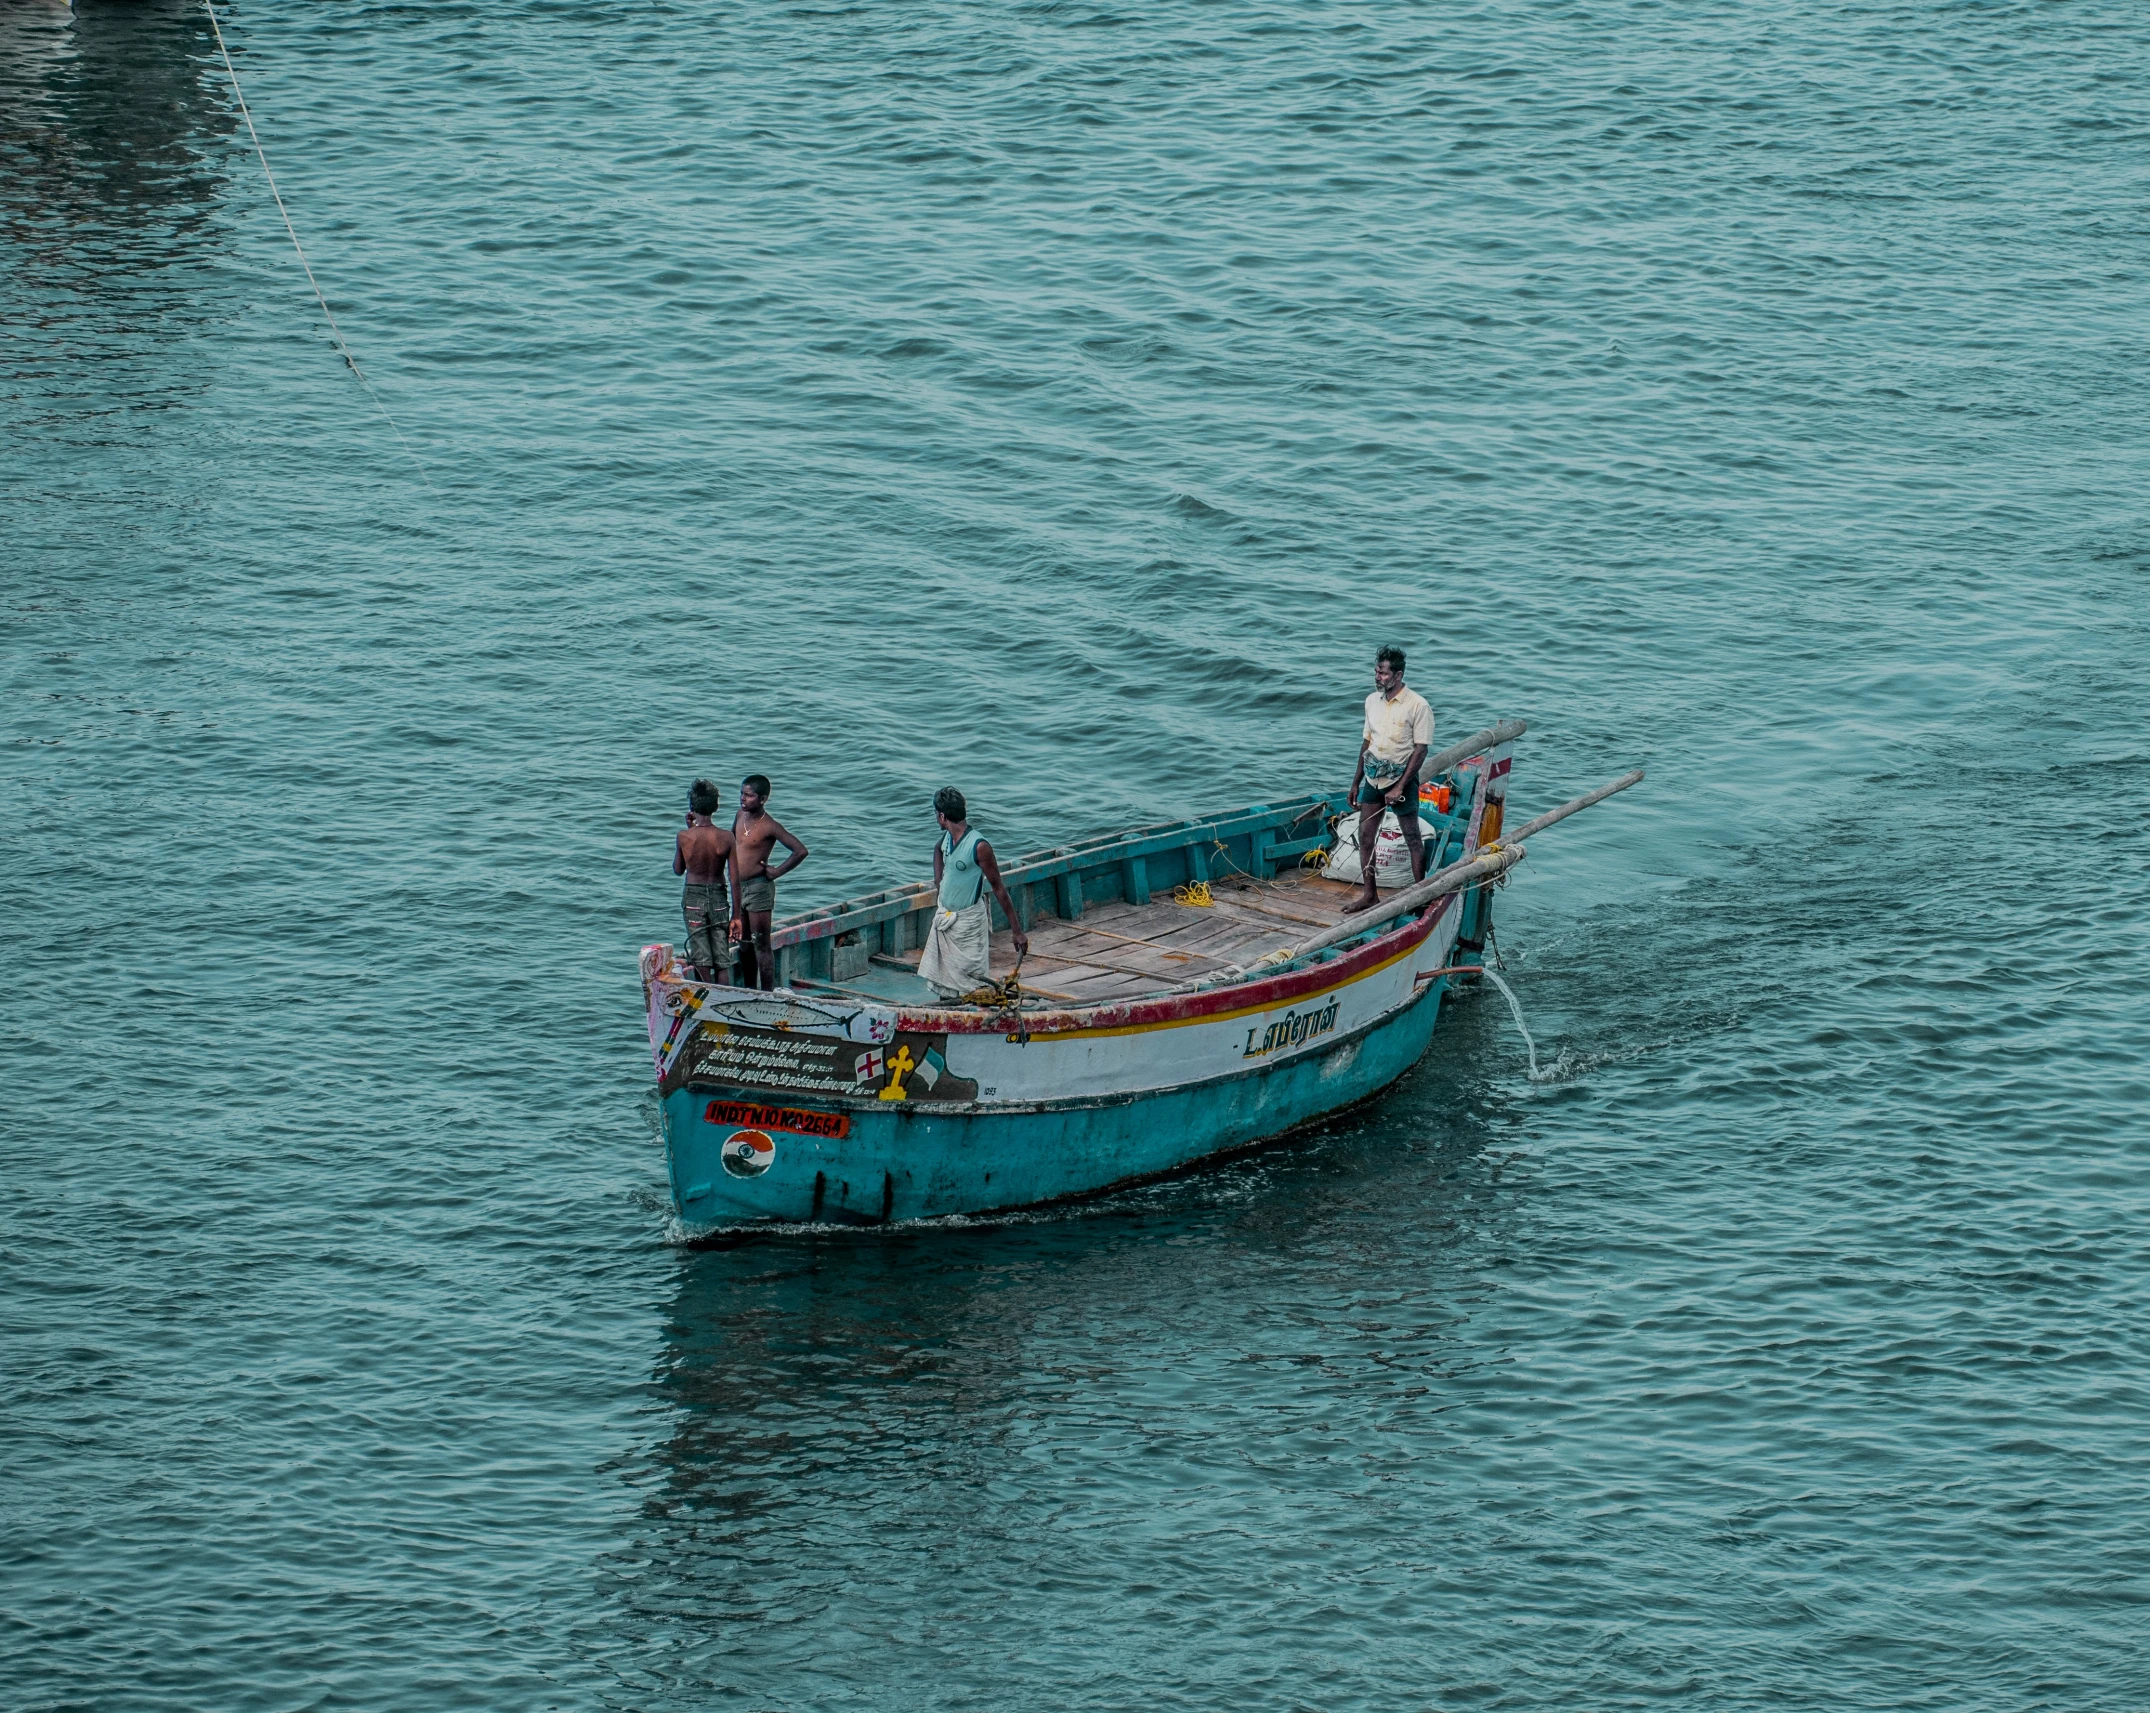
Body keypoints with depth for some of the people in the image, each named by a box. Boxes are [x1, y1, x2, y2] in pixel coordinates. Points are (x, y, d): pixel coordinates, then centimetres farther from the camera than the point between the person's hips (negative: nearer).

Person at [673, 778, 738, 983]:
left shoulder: (684, 837, -10)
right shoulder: (726, 838, -8)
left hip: (693, 897, -1)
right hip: (718, 898, 1)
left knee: (701, 962, 3)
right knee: (722, 962, 6)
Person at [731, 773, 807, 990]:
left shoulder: (770, 826, -16)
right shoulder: (741, 815, 6)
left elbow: (800, 851, -20)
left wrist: (777, 872, -15)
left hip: (758, 888, -8)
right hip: (739, 887, 8)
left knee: (761, 945, -5)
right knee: (743, 944, 15)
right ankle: (748, 990, 25)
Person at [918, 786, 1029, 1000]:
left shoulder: (978, 846, -21)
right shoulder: (945, 839, 1)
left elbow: (999, 889, -18)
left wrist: (1018, 932, -16)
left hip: (969, 923, -8)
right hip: (944, 918, 8)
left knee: (972, 989, -6)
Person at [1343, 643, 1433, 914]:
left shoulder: (1417, 706, -14)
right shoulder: (1372, 701, 5)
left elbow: (1420, 750, -14)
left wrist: (1400, 787, -17)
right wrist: (1356, 782, 15)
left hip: (1401, 777, -6)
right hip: (1373, 777, 6)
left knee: (1413, 839, 3)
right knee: (1366, 836, 7)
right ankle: (1369, 894, 16)